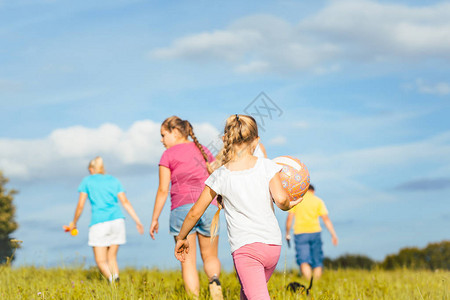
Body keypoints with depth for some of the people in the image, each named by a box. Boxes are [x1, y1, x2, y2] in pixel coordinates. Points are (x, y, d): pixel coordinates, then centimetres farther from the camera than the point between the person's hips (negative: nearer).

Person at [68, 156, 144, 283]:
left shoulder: (87, 181, 10)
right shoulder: (114, 180, 17)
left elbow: (80, 206, 7)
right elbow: (125, 202, 6)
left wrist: (74, 223, 21)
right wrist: (137, 221, 4)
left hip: (99, 223, -3)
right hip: (117, 220, 3)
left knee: (101, 261, -1)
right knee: (112, 257, 13)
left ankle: (112, 278, -32)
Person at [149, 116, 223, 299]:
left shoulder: (169, 154, 3)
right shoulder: (204, 151, 17)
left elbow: (163, 190, 0)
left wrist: (154, 219, 7)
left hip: (183, 208, -3)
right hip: (209, 207, 3)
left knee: (188, 262, 3)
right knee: (210, 257, 14)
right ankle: (214, 280, -17)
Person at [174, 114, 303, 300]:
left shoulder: (220, 176, -1)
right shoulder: (267, 166, 0)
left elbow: (195, 212, 4)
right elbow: (280, 198, -12)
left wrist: (181, 238, 18)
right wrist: (288, 205, 11)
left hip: (245, 247, -4)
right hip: (273, 245, 4)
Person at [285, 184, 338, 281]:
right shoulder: (318, 201, 8)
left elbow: (289, 218, 3)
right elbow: (326, 219, 2)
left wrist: (287, 233, 12)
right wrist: (333, 235, 2)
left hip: (300, 233, -1)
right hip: (315, 232, 1)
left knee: (304, 261, -10)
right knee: (317, 262, 11)